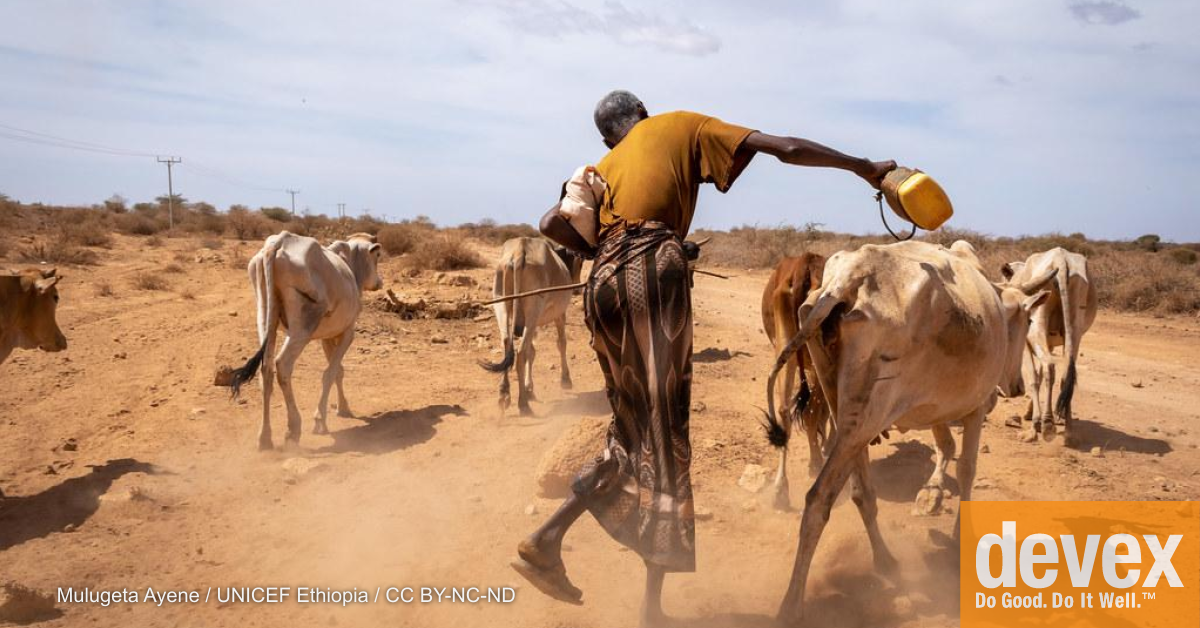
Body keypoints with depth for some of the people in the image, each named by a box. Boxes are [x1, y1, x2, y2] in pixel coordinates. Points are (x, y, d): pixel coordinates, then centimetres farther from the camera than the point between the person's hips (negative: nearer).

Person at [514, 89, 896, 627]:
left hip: (603, 281, 6)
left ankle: (546, 541, 12)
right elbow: (786, 149, 12)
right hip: (654, 268, -5)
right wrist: (865, 167, 20)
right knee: (668, 430, -2)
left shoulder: (602, 168, 29)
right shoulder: (680, 126, 19)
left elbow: (551, 223, 10)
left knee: (637, 432, 16)